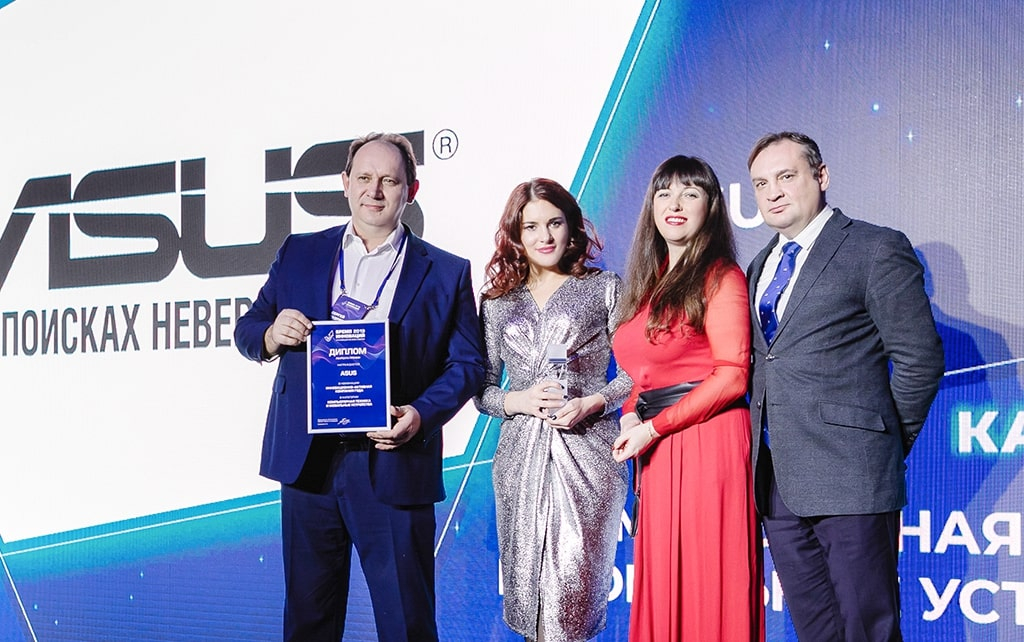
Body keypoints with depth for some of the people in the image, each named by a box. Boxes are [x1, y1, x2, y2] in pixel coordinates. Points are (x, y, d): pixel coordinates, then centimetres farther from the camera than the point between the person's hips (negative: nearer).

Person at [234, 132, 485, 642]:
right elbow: (247, 328, 13)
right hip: (309, 461, 2)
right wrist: (270, 336, -11)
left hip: (394, 465, -2)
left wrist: (422, 414, -15)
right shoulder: (299, 254, 12)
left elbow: (468, 362, 2)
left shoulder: (446, 273, 5)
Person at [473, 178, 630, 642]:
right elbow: (482, 389, 13)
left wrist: (590, 403, -13)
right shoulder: (497, 302, 13)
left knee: (571, 582, -9)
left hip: (586, 451, -3)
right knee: (526, 584, 5)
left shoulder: (604, 288, 6)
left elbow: (633, 370, 3)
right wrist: (518, 401, -7)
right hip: (520, 454, 3)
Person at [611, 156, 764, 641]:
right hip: (657, 453, 7)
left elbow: (731, 377, -12)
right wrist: (631, 418, 2)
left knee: (706, 583, -4)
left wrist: (654, 428, -13)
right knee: (660, 588, 7)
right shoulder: (648, 282, 19)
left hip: (707, 441, -7)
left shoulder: (720, 276, -4)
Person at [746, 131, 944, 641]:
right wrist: (766, 438, 9)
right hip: (776, 481, 7)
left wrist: (885, 443, -3)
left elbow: (920, 359, -7)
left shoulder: (877, 250, -4)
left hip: (848, 477, -7)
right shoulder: (761, 266, 18)